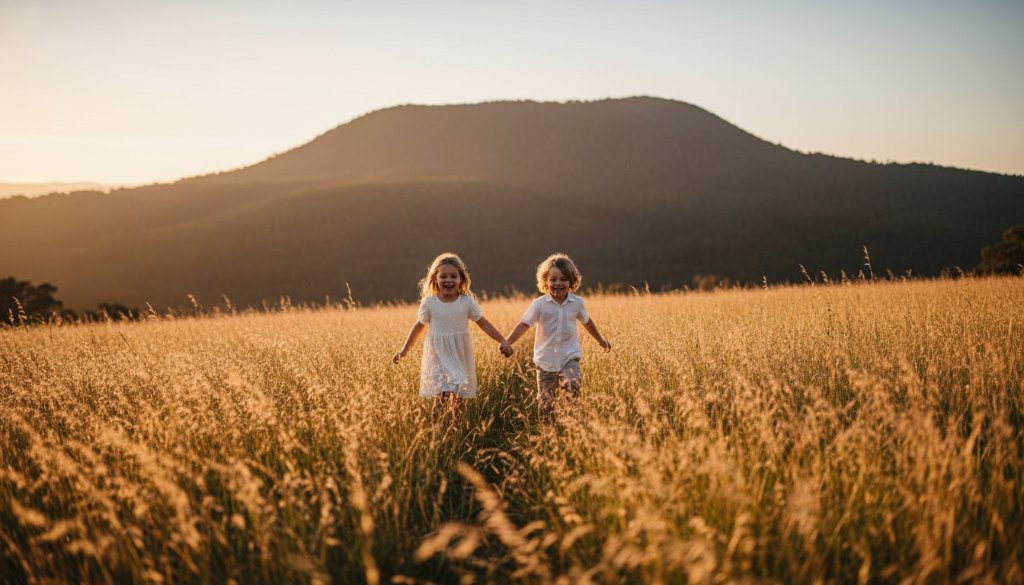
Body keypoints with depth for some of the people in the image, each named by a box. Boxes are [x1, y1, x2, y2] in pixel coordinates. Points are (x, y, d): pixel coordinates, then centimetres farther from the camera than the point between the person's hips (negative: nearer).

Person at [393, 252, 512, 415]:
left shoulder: (467, 302, -4)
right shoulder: (429, 303, -4)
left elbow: (484, 323, 3)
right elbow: (419, 326, 9)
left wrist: (503, 341, -5)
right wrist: (404, 350, 12)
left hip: (461, 356, 1)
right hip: (438, 356, -1)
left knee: (459, 396, 3)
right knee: (442, 393, -16)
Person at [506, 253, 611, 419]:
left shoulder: (577, 303, 2)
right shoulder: (539, 304, -5)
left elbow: (587, 321, 20)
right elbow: (524, 325, -8)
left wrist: (601, 339, 34)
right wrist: (507, 342, -22)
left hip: (569, 357, 0)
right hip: (546, 360, 0)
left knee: (571, 386, -27)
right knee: (545, 402, 2)